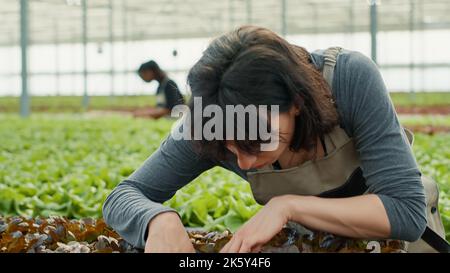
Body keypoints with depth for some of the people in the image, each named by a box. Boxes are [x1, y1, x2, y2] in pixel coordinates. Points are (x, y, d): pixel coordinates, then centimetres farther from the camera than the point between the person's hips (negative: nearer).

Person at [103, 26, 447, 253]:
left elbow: (407, 212, -35)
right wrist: (160, 220, -43)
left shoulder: (352, 78, -35)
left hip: (400, 228, -1)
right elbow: (122, 198, -21)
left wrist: (288, 206, -43)